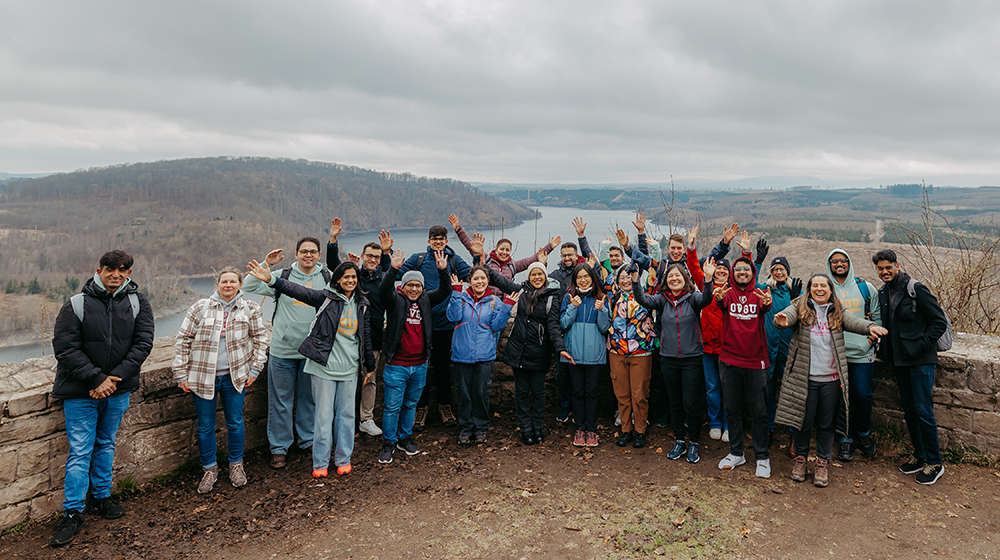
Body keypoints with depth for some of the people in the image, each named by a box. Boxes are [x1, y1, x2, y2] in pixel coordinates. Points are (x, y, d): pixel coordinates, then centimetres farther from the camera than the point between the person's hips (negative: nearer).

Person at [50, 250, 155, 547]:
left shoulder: (137, 303, -2)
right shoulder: (76, 305, -9)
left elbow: (143, 343, -6)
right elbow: (65, 348, -11)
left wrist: (115, 377, -15)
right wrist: (96, 379, -18)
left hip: (118, 389, 3)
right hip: (80, 390, -3)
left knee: (105, 445, 18)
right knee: (80, 451, 0)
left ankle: (102, 496, 33)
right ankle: (73, 513, 11)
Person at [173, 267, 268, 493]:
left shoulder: (250, 309, 0)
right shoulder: (200, 307, -3)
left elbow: (260, 338, 8)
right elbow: (183, 340, 2)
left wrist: (255, 369, 3)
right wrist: (181, 374, 0)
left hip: (234, 376, 0)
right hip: (202, 377, 0)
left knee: (235, 422, 10)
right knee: (205, 425, 9)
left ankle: (236, 464, 30)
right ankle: (209, 469, 27)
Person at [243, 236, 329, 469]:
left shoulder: (328, 279, 2)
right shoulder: (282, 276, 0)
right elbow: (248, 286, -1)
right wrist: (266, 264, -10)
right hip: (283, 350, -1)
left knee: (310, 398, 14)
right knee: (281, 400, 8)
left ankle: (308, 440, 32)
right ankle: (279, 447, 22)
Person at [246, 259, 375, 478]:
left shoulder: (362, 304, 8)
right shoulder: (326, 297, -5)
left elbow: (366, 335, 17)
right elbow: (299, 292, -17)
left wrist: (369, 365, 22)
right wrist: (271, 279, -31)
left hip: (350, 369, 4)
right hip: (325, 366, -4)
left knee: (346, 414, 10)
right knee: (324, 416, 2)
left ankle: (343, 459, 26)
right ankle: (320, 463, 17)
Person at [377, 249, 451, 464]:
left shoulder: (426, 300, 7)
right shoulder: (396, 301, -5)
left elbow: (445, 292, -1)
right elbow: (384, 291, -24)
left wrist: (443, 271, -17)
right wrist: (393, 269, -37)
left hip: (420, 365, 4)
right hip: (396, 364, -4)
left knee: (411, 404, 17)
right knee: (392, 406, 3)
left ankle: (405, 438, 32)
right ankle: (388, 442, 17)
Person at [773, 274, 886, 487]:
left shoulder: (837, 313, 9)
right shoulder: (800, 308, 2)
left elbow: (853, 321, -10)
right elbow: (788, 315, -19)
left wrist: (870, 327, -32)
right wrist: (782, 320, -44)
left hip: (831, 379, 2)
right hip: (805, 378, -2)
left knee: (827, 423, 9)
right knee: (803, 420, 7)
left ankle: (823, 462, 23)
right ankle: (800, 458, 25)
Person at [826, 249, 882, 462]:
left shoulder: (865, 288, 7)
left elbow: (878, 316, 11)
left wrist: (872, 338, 0)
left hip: (862, 353, 1)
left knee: (863, 395, 4)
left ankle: (863, 434, 28)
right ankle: (846, 439, 18)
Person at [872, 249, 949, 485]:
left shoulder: (915, 289, -12)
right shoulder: (882, 293, 8)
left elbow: (940, 322, -11)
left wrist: (921, 346, -16)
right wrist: (884, 348, 9)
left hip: (921, 361, -7)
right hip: (899, 361, 7)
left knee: (923, 411, -4)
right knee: (909, 410, 14)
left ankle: (934, 463, 10)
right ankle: (919, 456, 27)